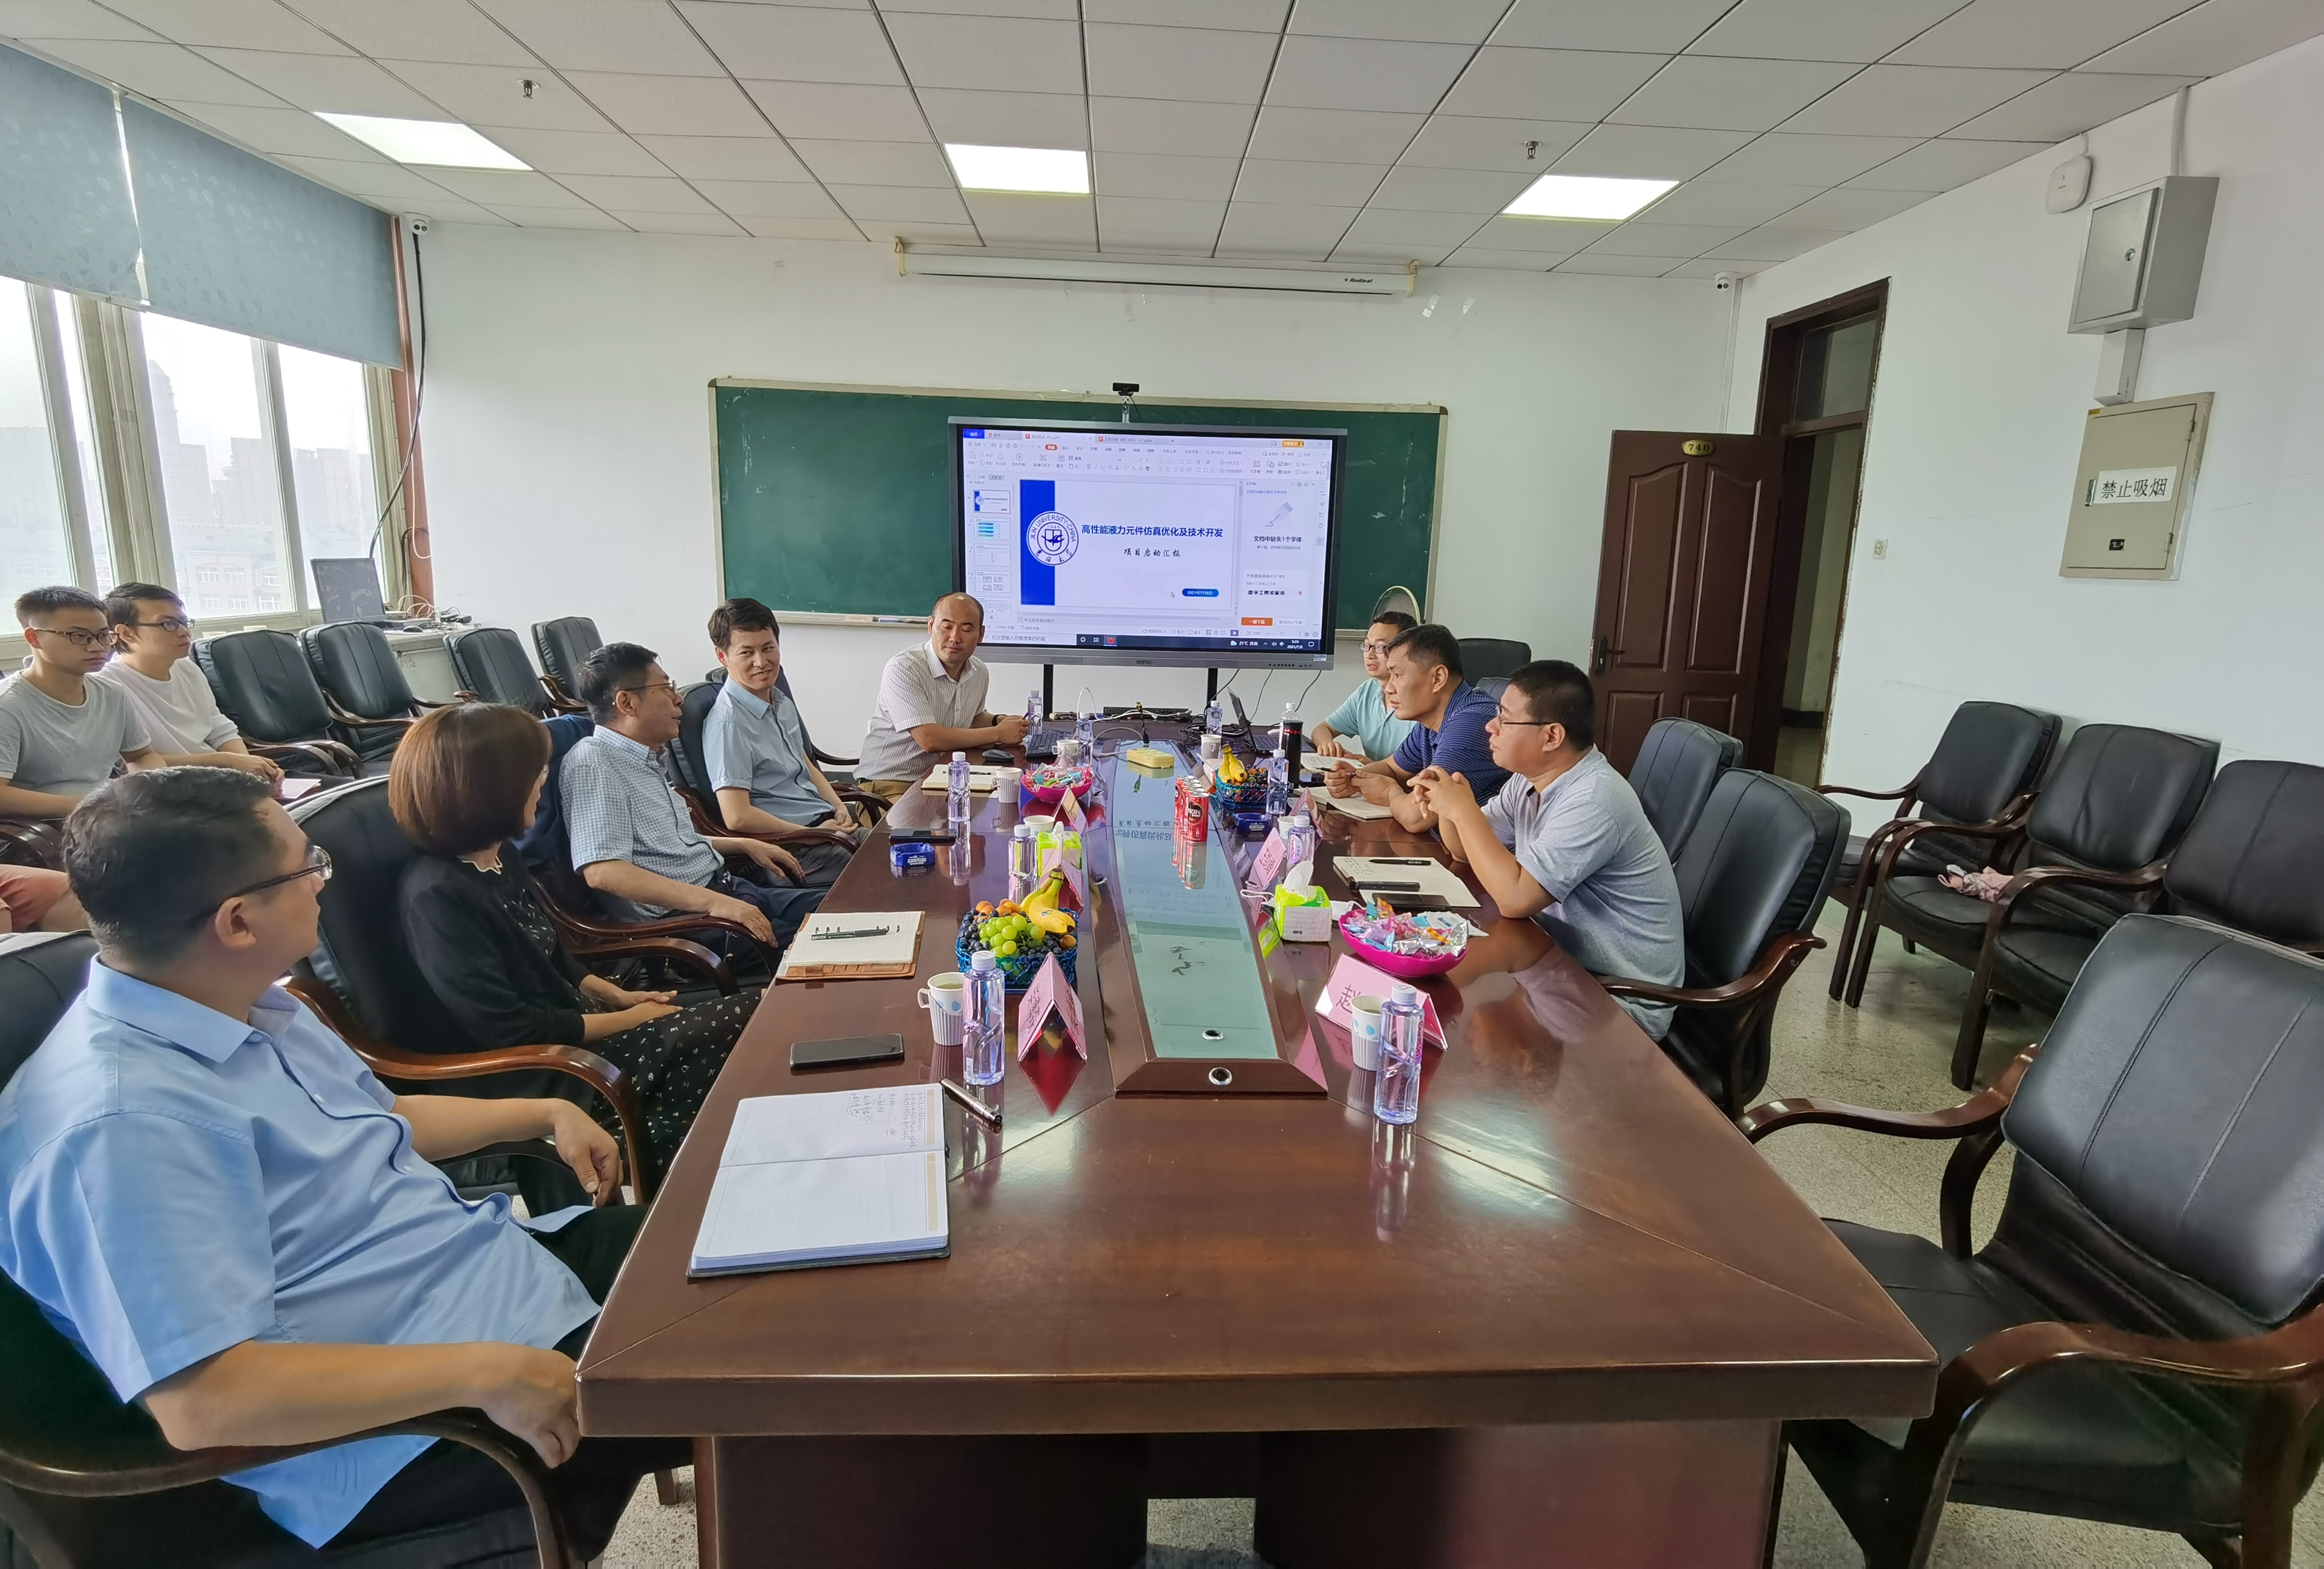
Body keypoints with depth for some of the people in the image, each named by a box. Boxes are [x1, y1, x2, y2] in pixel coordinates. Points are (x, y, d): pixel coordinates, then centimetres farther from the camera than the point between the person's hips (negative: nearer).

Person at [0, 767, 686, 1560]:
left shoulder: (248, 1005, 2)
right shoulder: (124, 1121, -28)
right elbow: (201, 1400, -33)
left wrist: (544, 1114, 15)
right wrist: (486, 1373, -34)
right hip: (406, 1431, -9)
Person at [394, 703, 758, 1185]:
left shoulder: (500, 856, 5)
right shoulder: (438, 896, -23)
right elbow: (507, 1030, -23)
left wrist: (618, 996, 4)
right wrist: (627, 1020, -15)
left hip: (567, 1024, 9)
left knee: (751, 1010, -6)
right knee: (737, 1027, -18)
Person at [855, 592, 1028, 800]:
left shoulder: (980, 672, 5)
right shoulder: (903, 669, -17)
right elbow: (929, 740, -26)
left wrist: (998, 721, 4)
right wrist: (998, 734, -18)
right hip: (890, 784, -7)